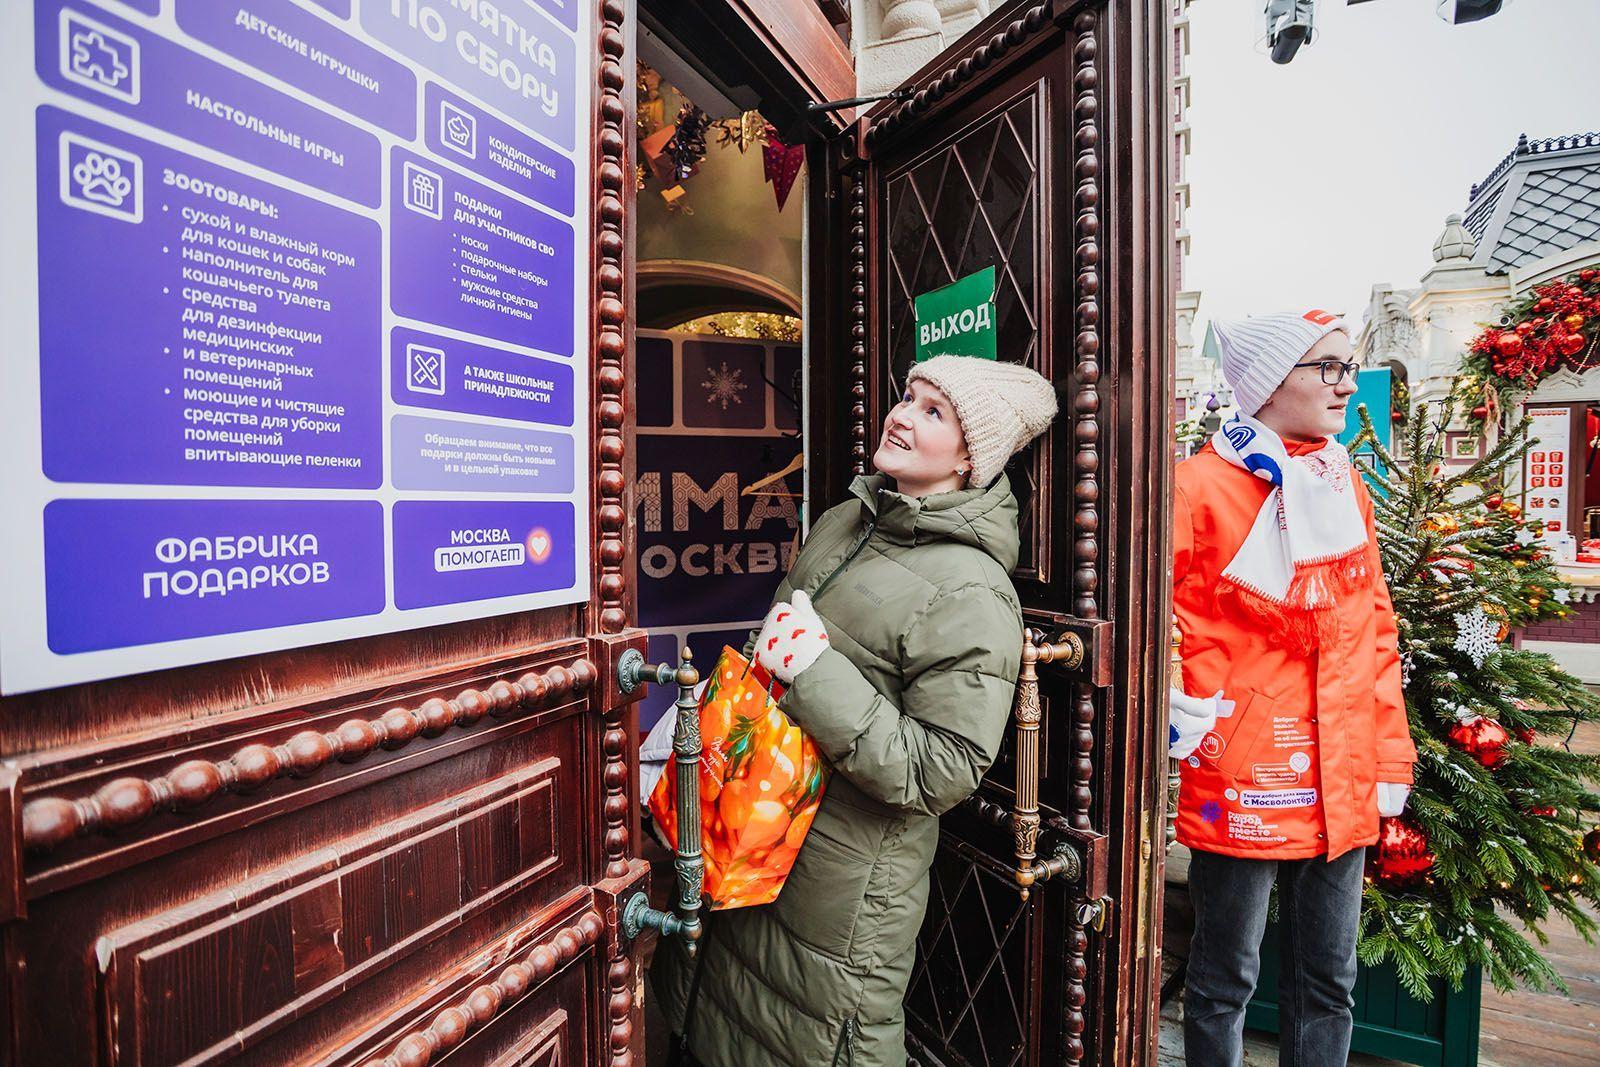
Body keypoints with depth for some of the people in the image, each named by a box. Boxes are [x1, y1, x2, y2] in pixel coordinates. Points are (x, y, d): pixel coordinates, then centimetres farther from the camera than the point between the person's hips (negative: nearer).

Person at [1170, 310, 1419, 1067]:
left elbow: (1375, 629, 12)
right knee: (1225, 981, 11)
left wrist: (1391, 758, 10)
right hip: (1242, 781, -6)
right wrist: (1183, 725, -15)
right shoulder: (1205, 485, -12)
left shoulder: (1345, 483, 10)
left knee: (1328, 981, 21)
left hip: (1344, 785, 7)